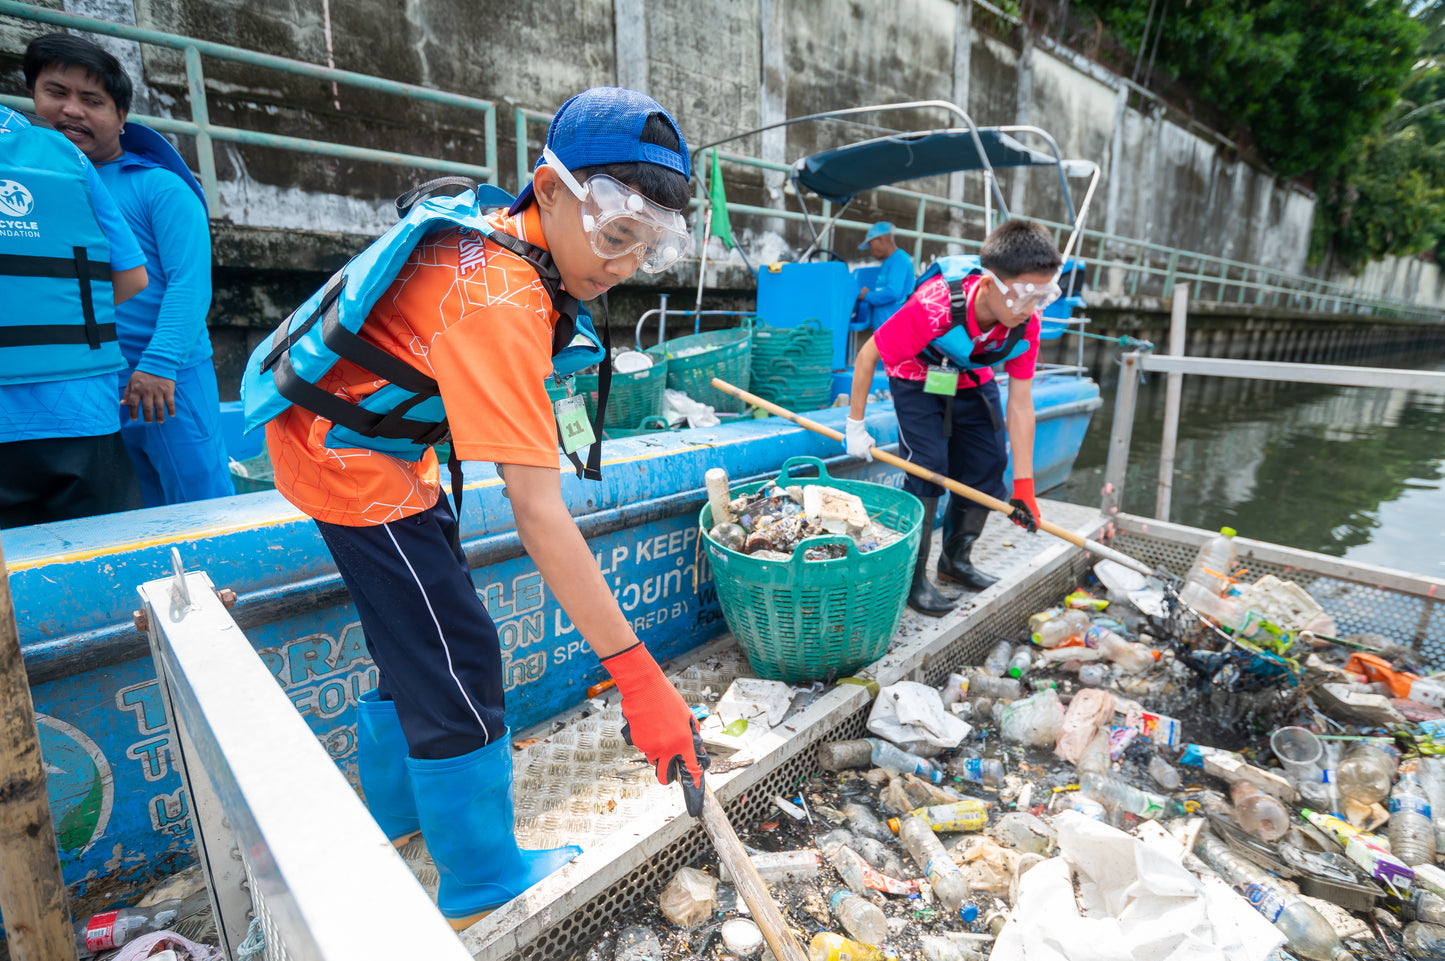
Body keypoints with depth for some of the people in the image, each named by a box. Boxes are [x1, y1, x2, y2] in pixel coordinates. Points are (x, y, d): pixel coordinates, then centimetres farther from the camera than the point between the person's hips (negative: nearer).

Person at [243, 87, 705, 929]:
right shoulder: (501, 301, -33)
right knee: (457, 665, -4)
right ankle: (484, 883, 16)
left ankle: (397, 813, 42)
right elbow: (538, 512, -38)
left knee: (415, 637, 20)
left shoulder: (494, 230, -4)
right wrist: (638, 673, -36)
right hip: (349, 460, -10)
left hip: (330, 435, 10)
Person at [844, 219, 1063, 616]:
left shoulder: (1025, 324, -23)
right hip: (918, 379, -5)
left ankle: (956, 559, 22)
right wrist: (855, 426, -19)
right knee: (928, 465, -19)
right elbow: (868, 355, -26)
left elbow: (1020, 403, -18)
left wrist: (1023, 486, -18)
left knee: (988, 465, 1)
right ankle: (911, 578, -6)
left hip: (973, 381, 6)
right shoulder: (934, 306, -39)